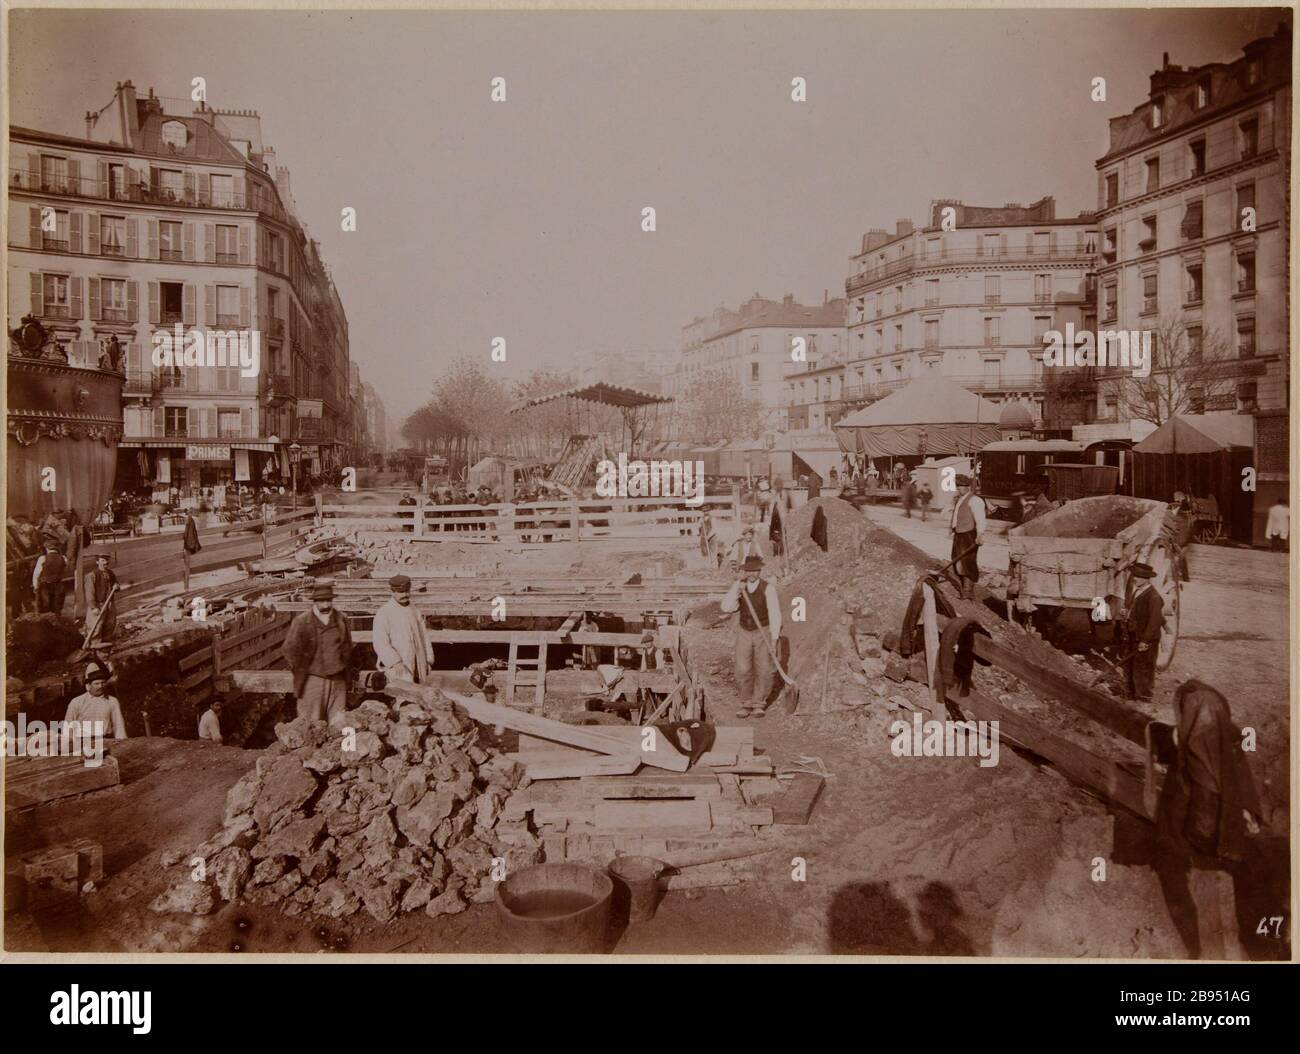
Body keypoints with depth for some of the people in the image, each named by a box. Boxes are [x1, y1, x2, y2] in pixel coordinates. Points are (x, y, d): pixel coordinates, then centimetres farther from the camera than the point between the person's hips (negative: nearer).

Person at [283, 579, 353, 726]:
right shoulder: (301, 621, -7)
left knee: (338, 723, 5)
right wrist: (301, 673, 2)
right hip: (313, 680, -3)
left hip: (338, 680, 3)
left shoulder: (341, 619, 5)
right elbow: (290, 650, -1)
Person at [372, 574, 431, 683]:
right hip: (397, 670, -6)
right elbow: (380, 643, -14)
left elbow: (423, 636, 19)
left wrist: (427, 661, 11)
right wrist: (395, 663, -23)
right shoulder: (383, 614, -7)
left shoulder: (415, 613, 14)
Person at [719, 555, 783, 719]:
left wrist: (774, 637, -25)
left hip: (763, 633, -2)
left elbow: (774, 613, -17)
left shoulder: (768, 588, -14)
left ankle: (759, 703, 14)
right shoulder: (738, 587, -4)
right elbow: (726, 607, -18)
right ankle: (746, 703, 12)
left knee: (763, 670, -1)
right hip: (744, 632, 2)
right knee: (743, 670, -2)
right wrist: (737, 584, -23)